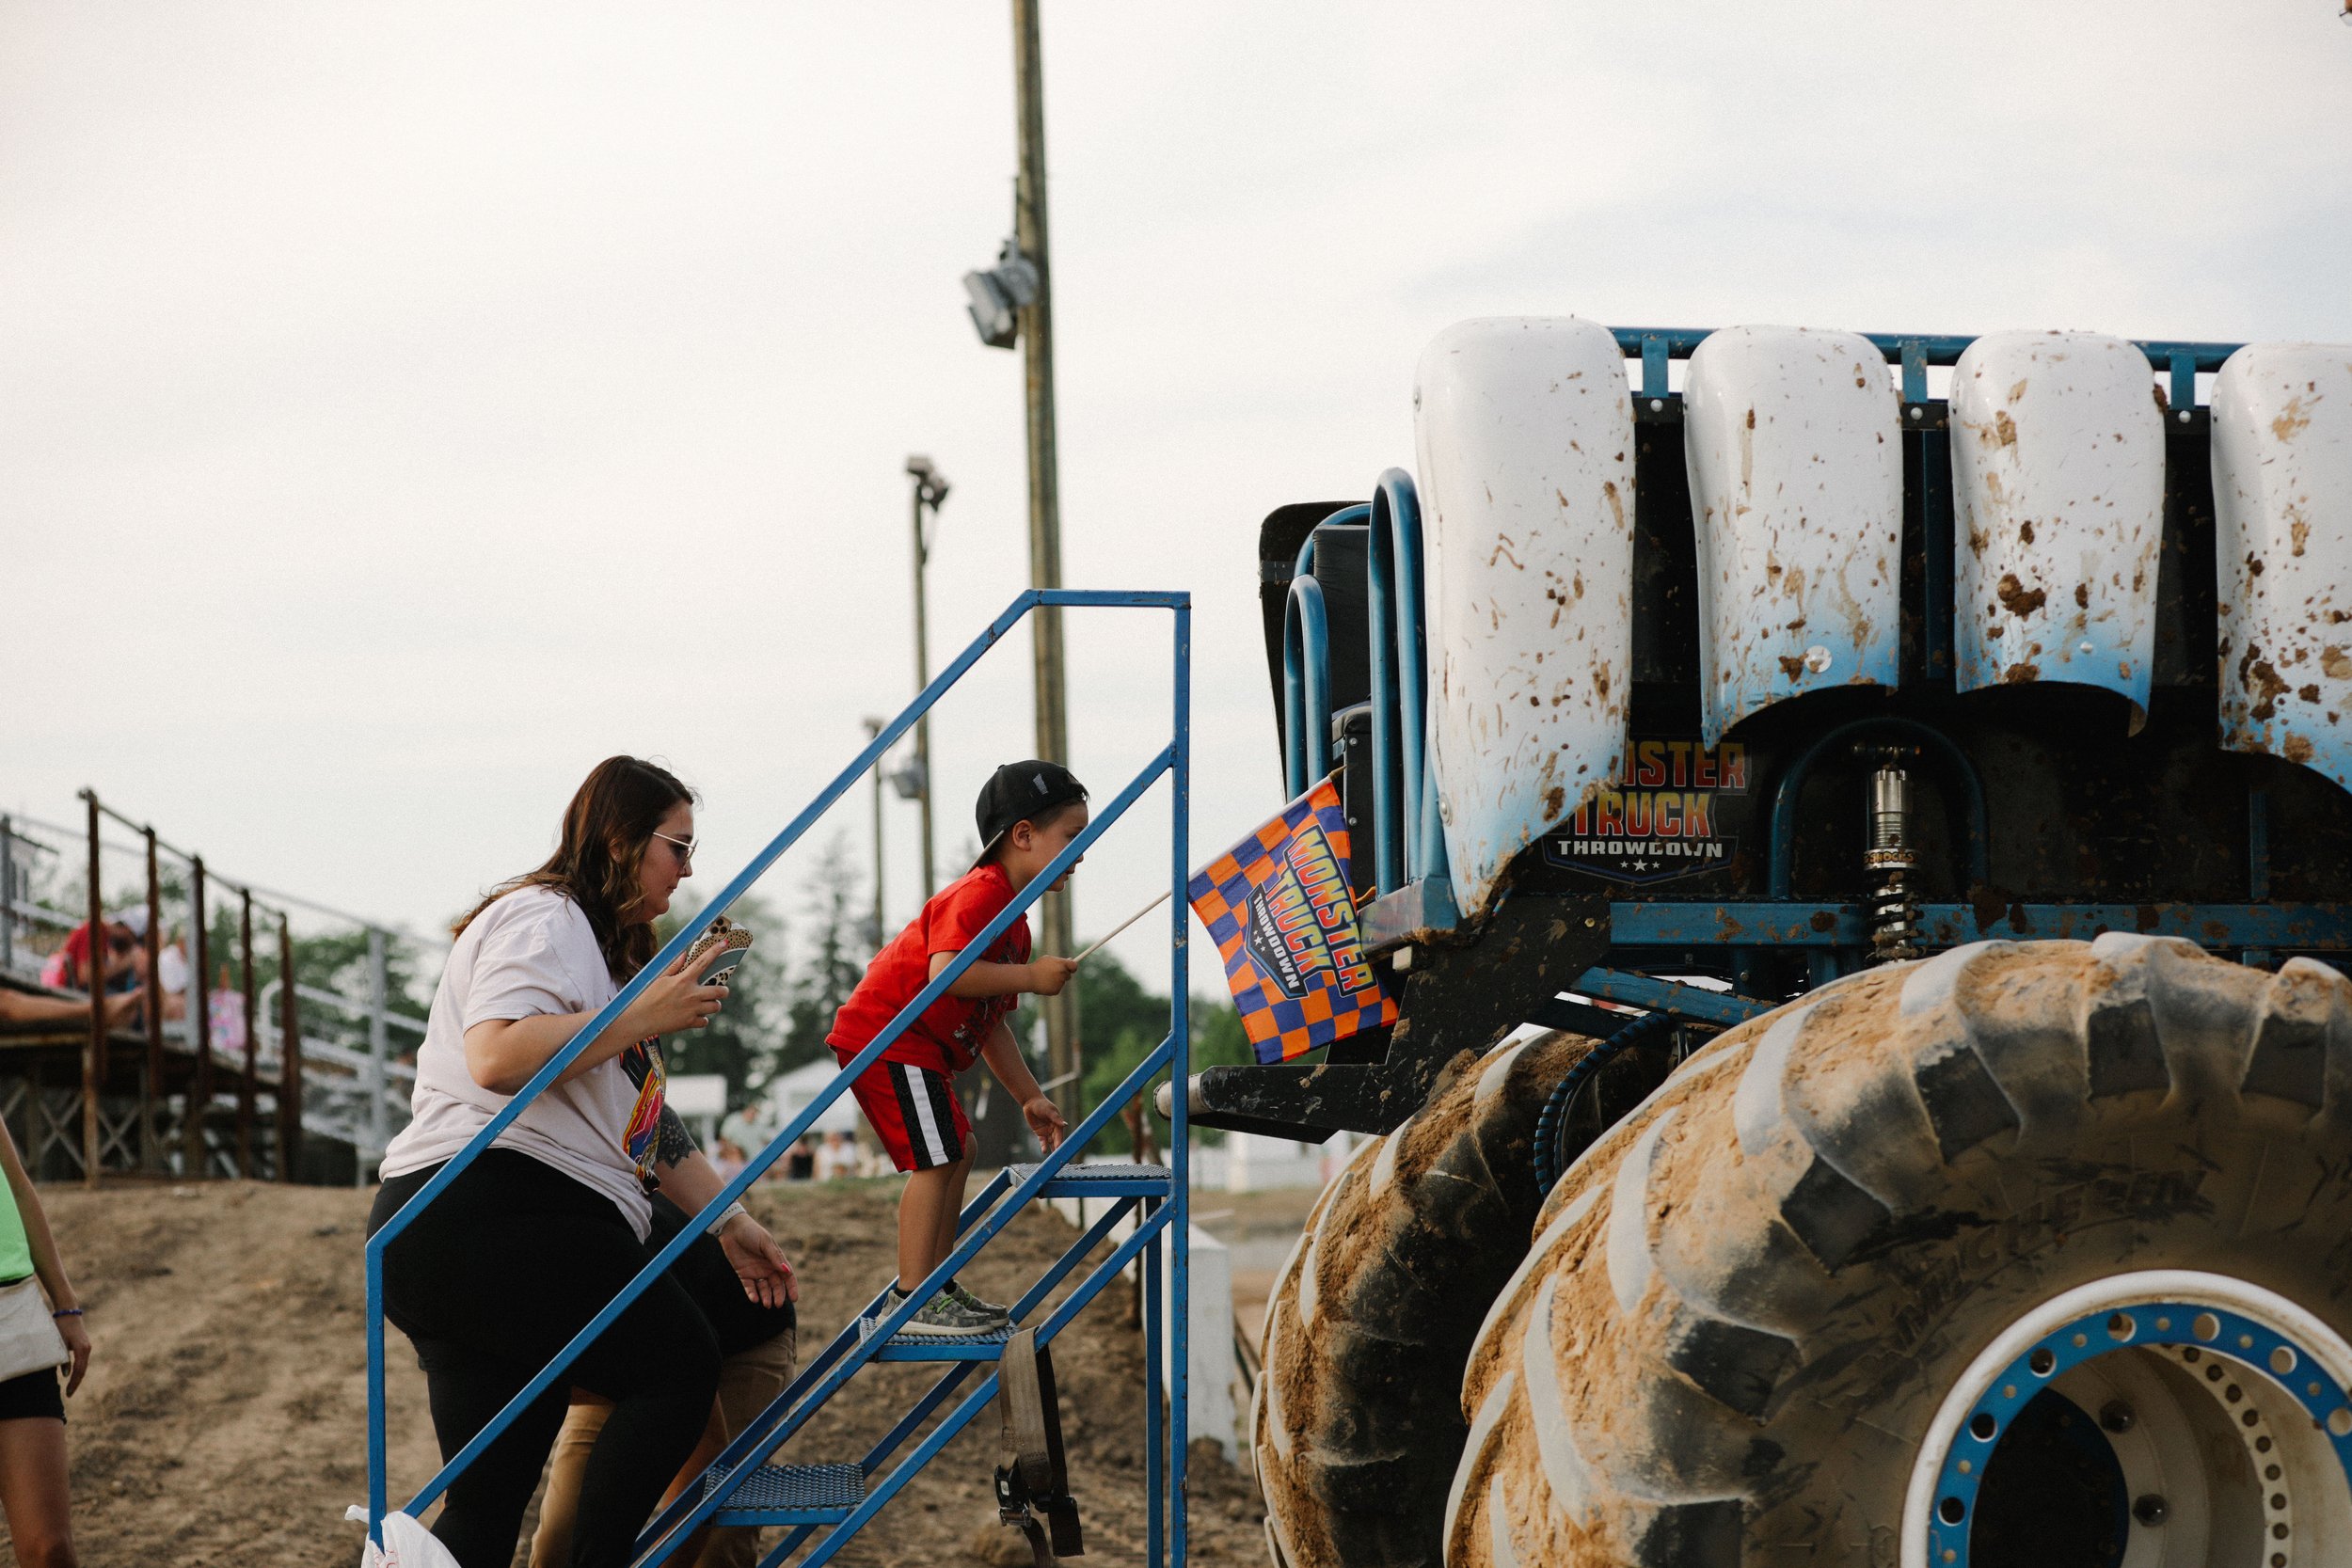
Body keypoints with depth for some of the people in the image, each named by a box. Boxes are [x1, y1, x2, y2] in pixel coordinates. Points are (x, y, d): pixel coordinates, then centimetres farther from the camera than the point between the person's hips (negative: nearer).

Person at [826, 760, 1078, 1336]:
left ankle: (936, 1286, 22)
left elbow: (990, 1023, 23)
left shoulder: (1013, 920, 18)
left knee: (956, 1152, 16)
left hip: (920, 1047, 11)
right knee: (935, 1159, -12)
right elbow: (946, 971, -31)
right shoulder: (980, 893, -16)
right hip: (886, 1038, -11)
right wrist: (1030, 976, -24)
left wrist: (1030, 1098, 20)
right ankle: (913, 1300, -12)